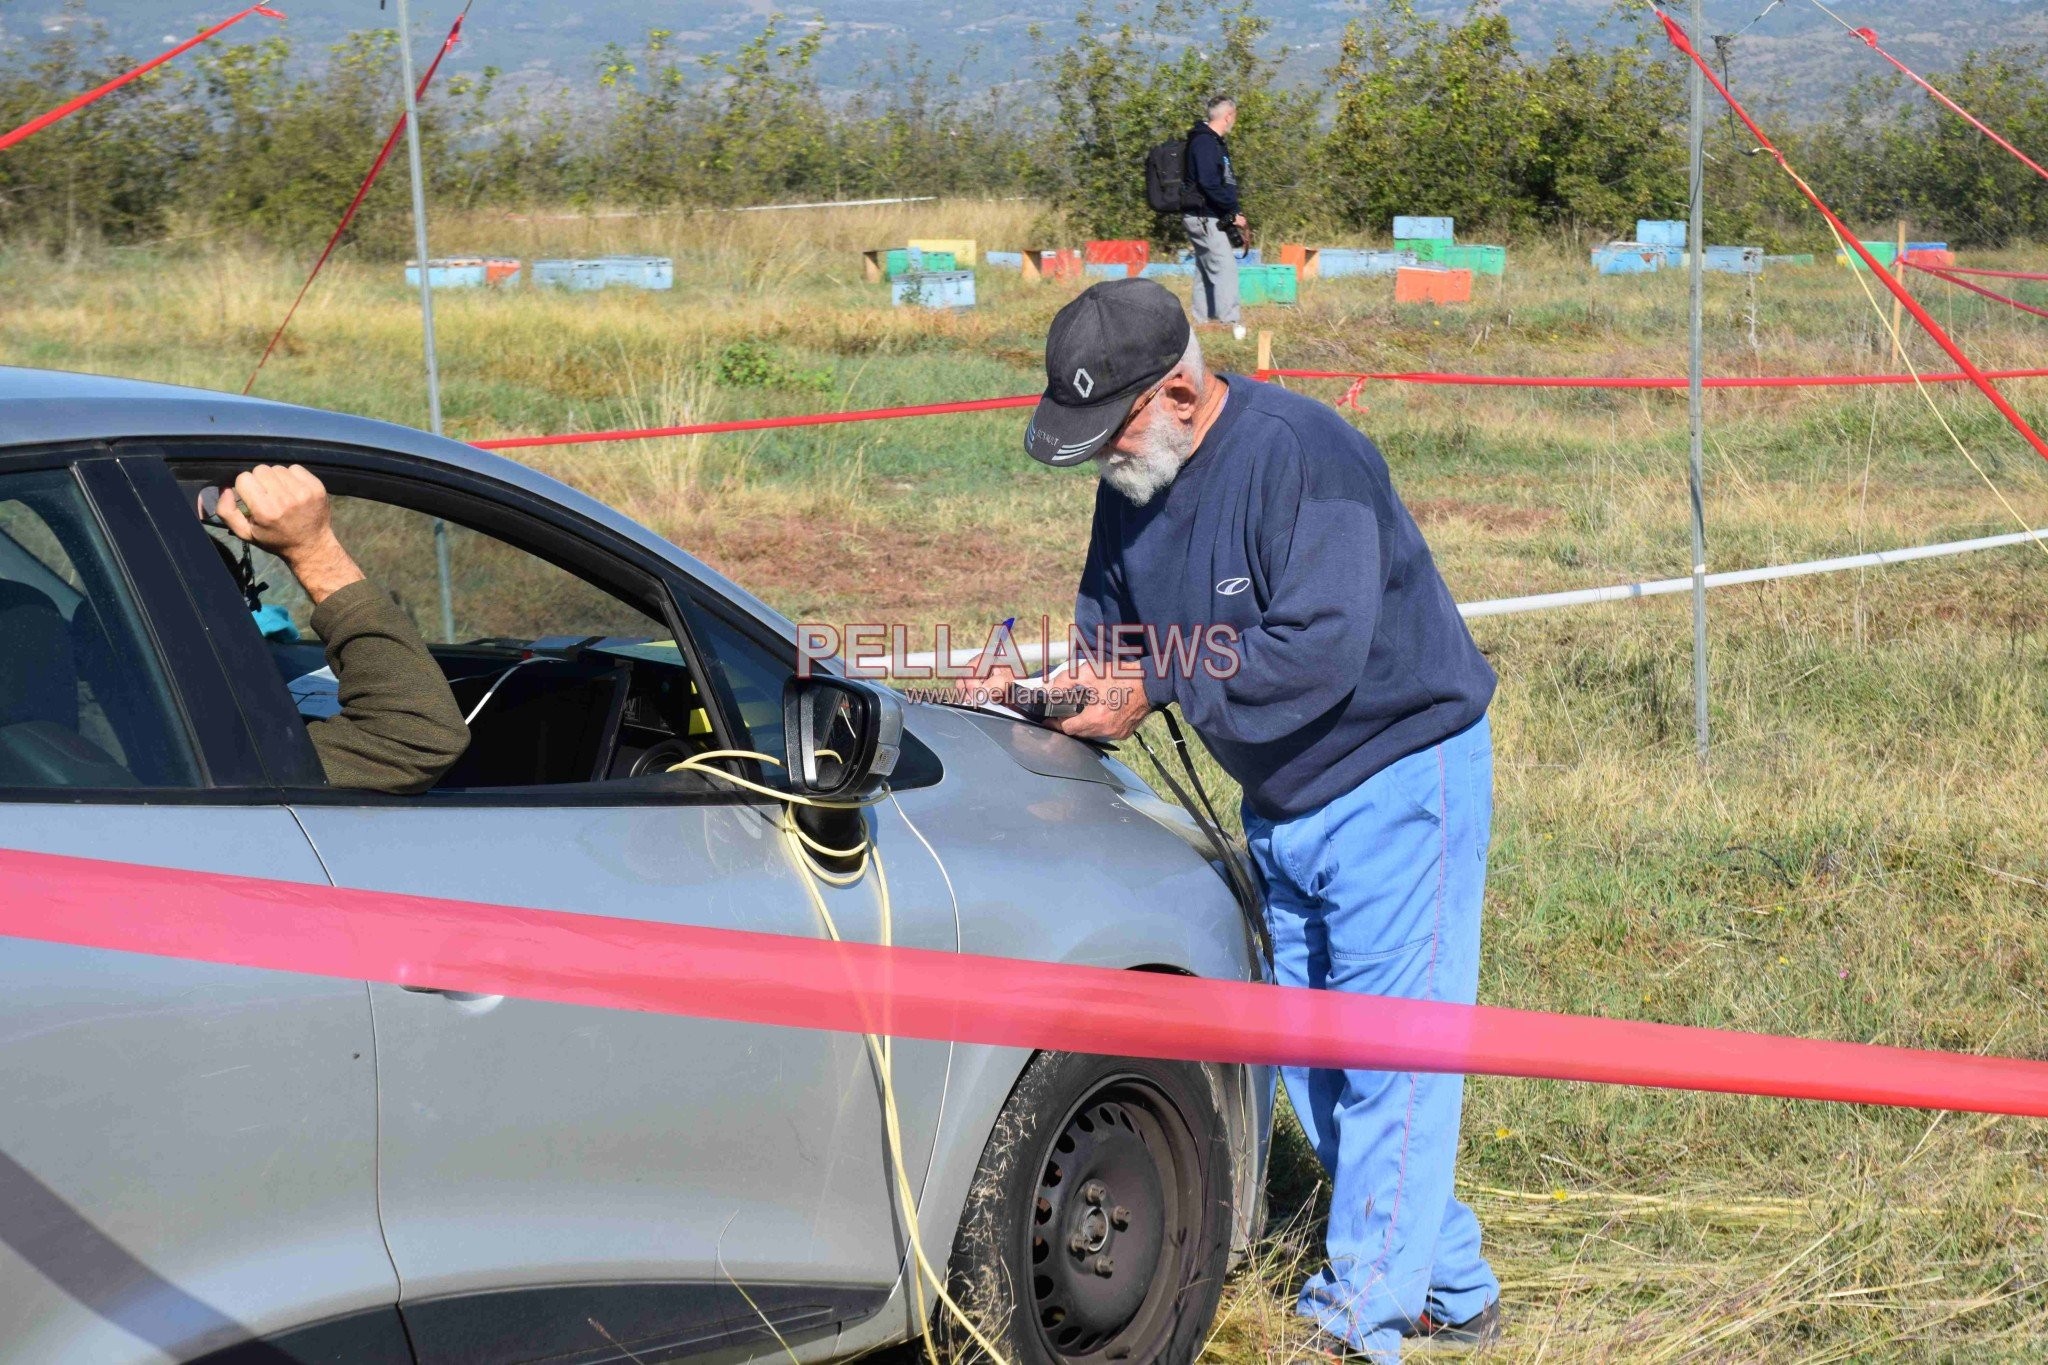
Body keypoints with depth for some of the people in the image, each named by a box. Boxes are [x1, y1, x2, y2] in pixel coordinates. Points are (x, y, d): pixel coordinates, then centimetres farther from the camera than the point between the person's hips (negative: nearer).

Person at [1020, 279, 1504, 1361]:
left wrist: (1154, 690, -27)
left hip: (1399, 772, -9)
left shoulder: (1298, 454, -26)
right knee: (1311, 1055, 12)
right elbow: (1110, 622, 11)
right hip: (1281, 798, 9)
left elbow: (1319, 651, -32)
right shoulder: (1132, 483, 1)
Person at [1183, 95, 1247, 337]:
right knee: (1225, 267, -14)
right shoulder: (1204, 142, -15)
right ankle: (1230, 322, -18)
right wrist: (1233, 212, -18)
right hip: (1204, 217, -11)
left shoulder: (1214, 142, 17)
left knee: (1206, 270, 13)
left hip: (1207, 218, 11)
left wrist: (1233, 212, 10)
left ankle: (1202, 321, 18)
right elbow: (1209, 184, -23)